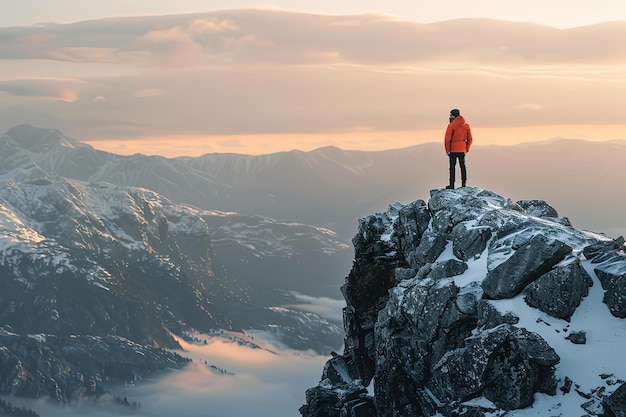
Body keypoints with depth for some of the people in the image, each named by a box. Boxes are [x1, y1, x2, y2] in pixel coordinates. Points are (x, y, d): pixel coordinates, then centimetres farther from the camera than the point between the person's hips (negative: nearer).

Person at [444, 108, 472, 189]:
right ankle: (464, 183, 13)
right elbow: (469, 139, 8)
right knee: (462, 166, 13)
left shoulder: (451, 125, -12)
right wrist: (467, 149, 14)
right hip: (462, 150, 5)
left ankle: (452, 184, 0)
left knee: (452, 167, 0)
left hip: (453, 150, -5)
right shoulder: (466, 125, 6)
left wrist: (447, 150, -7)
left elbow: (447, 139, -14)